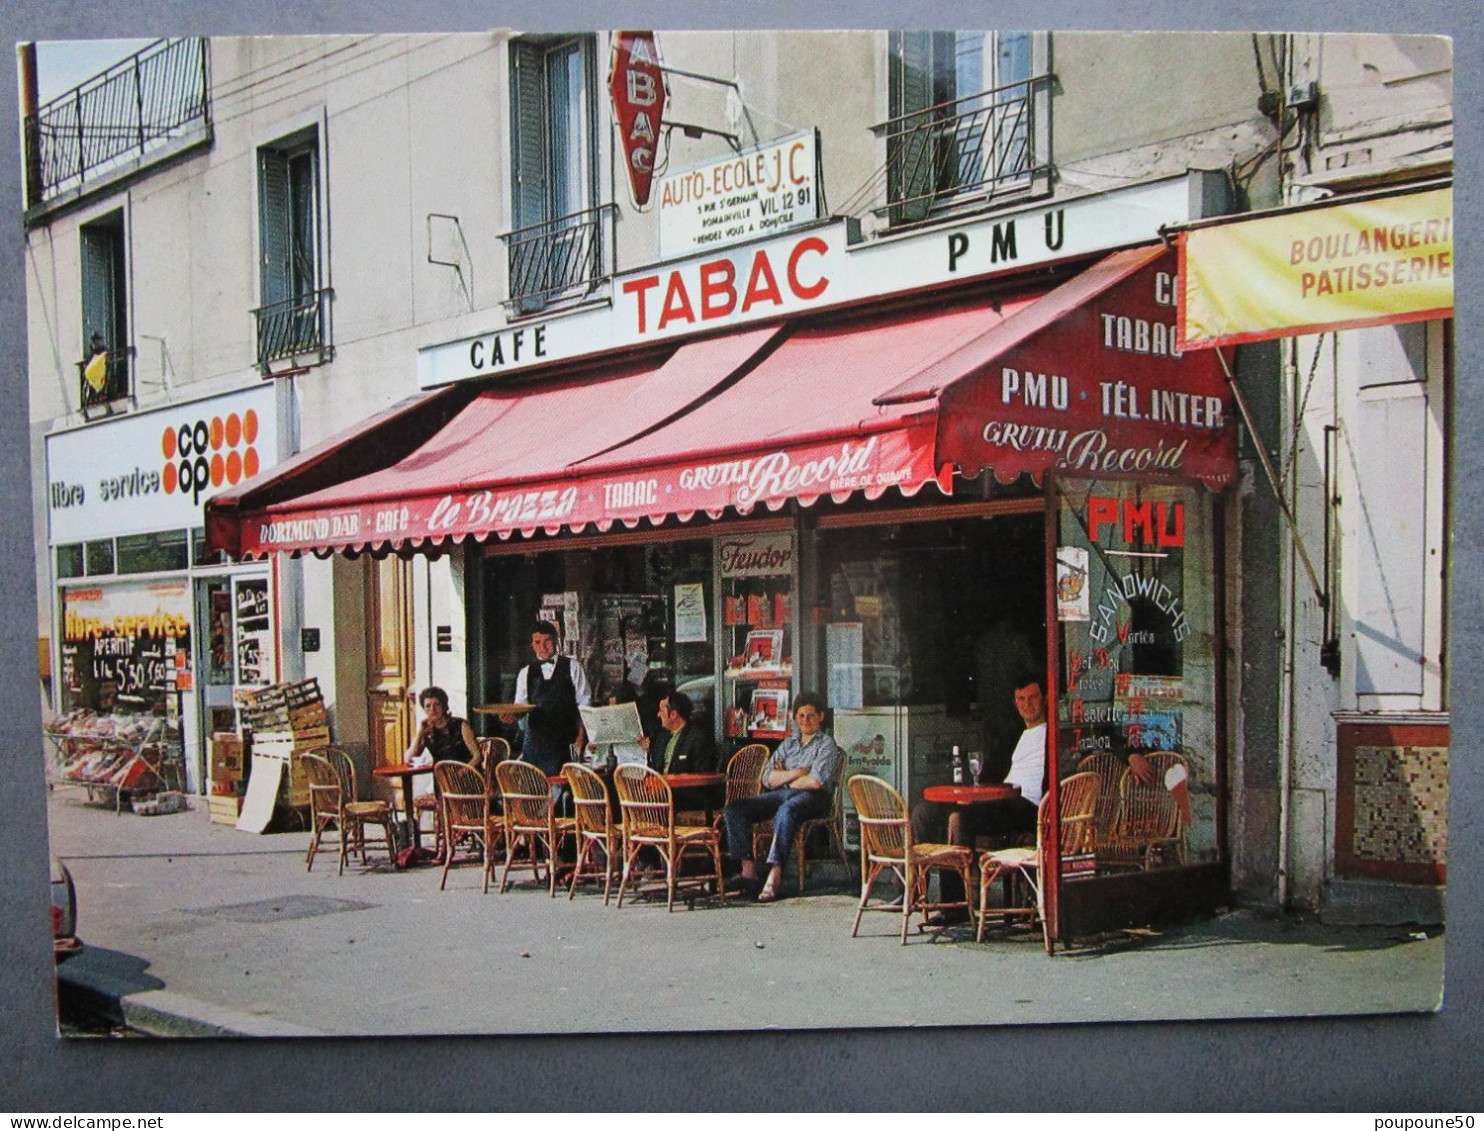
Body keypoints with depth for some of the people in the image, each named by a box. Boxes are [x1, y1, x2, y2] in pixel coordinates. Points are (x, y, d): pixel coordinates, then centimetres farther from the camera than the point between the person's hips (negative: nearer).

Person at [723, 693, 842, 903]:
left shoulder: (826, 745, 5)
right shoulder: (788, 743, 23)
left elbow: (817, 781, -11)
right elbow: (768, 778, 11)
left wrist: (784, 779, 2)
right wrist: (795, 773, -5)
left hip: (811, 798, -6)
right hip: (781, 795, 6)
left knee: (786, 810, -42)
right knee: (734, 809, -14)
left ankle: (775, 874, -46)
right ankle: (747, 867, -23)